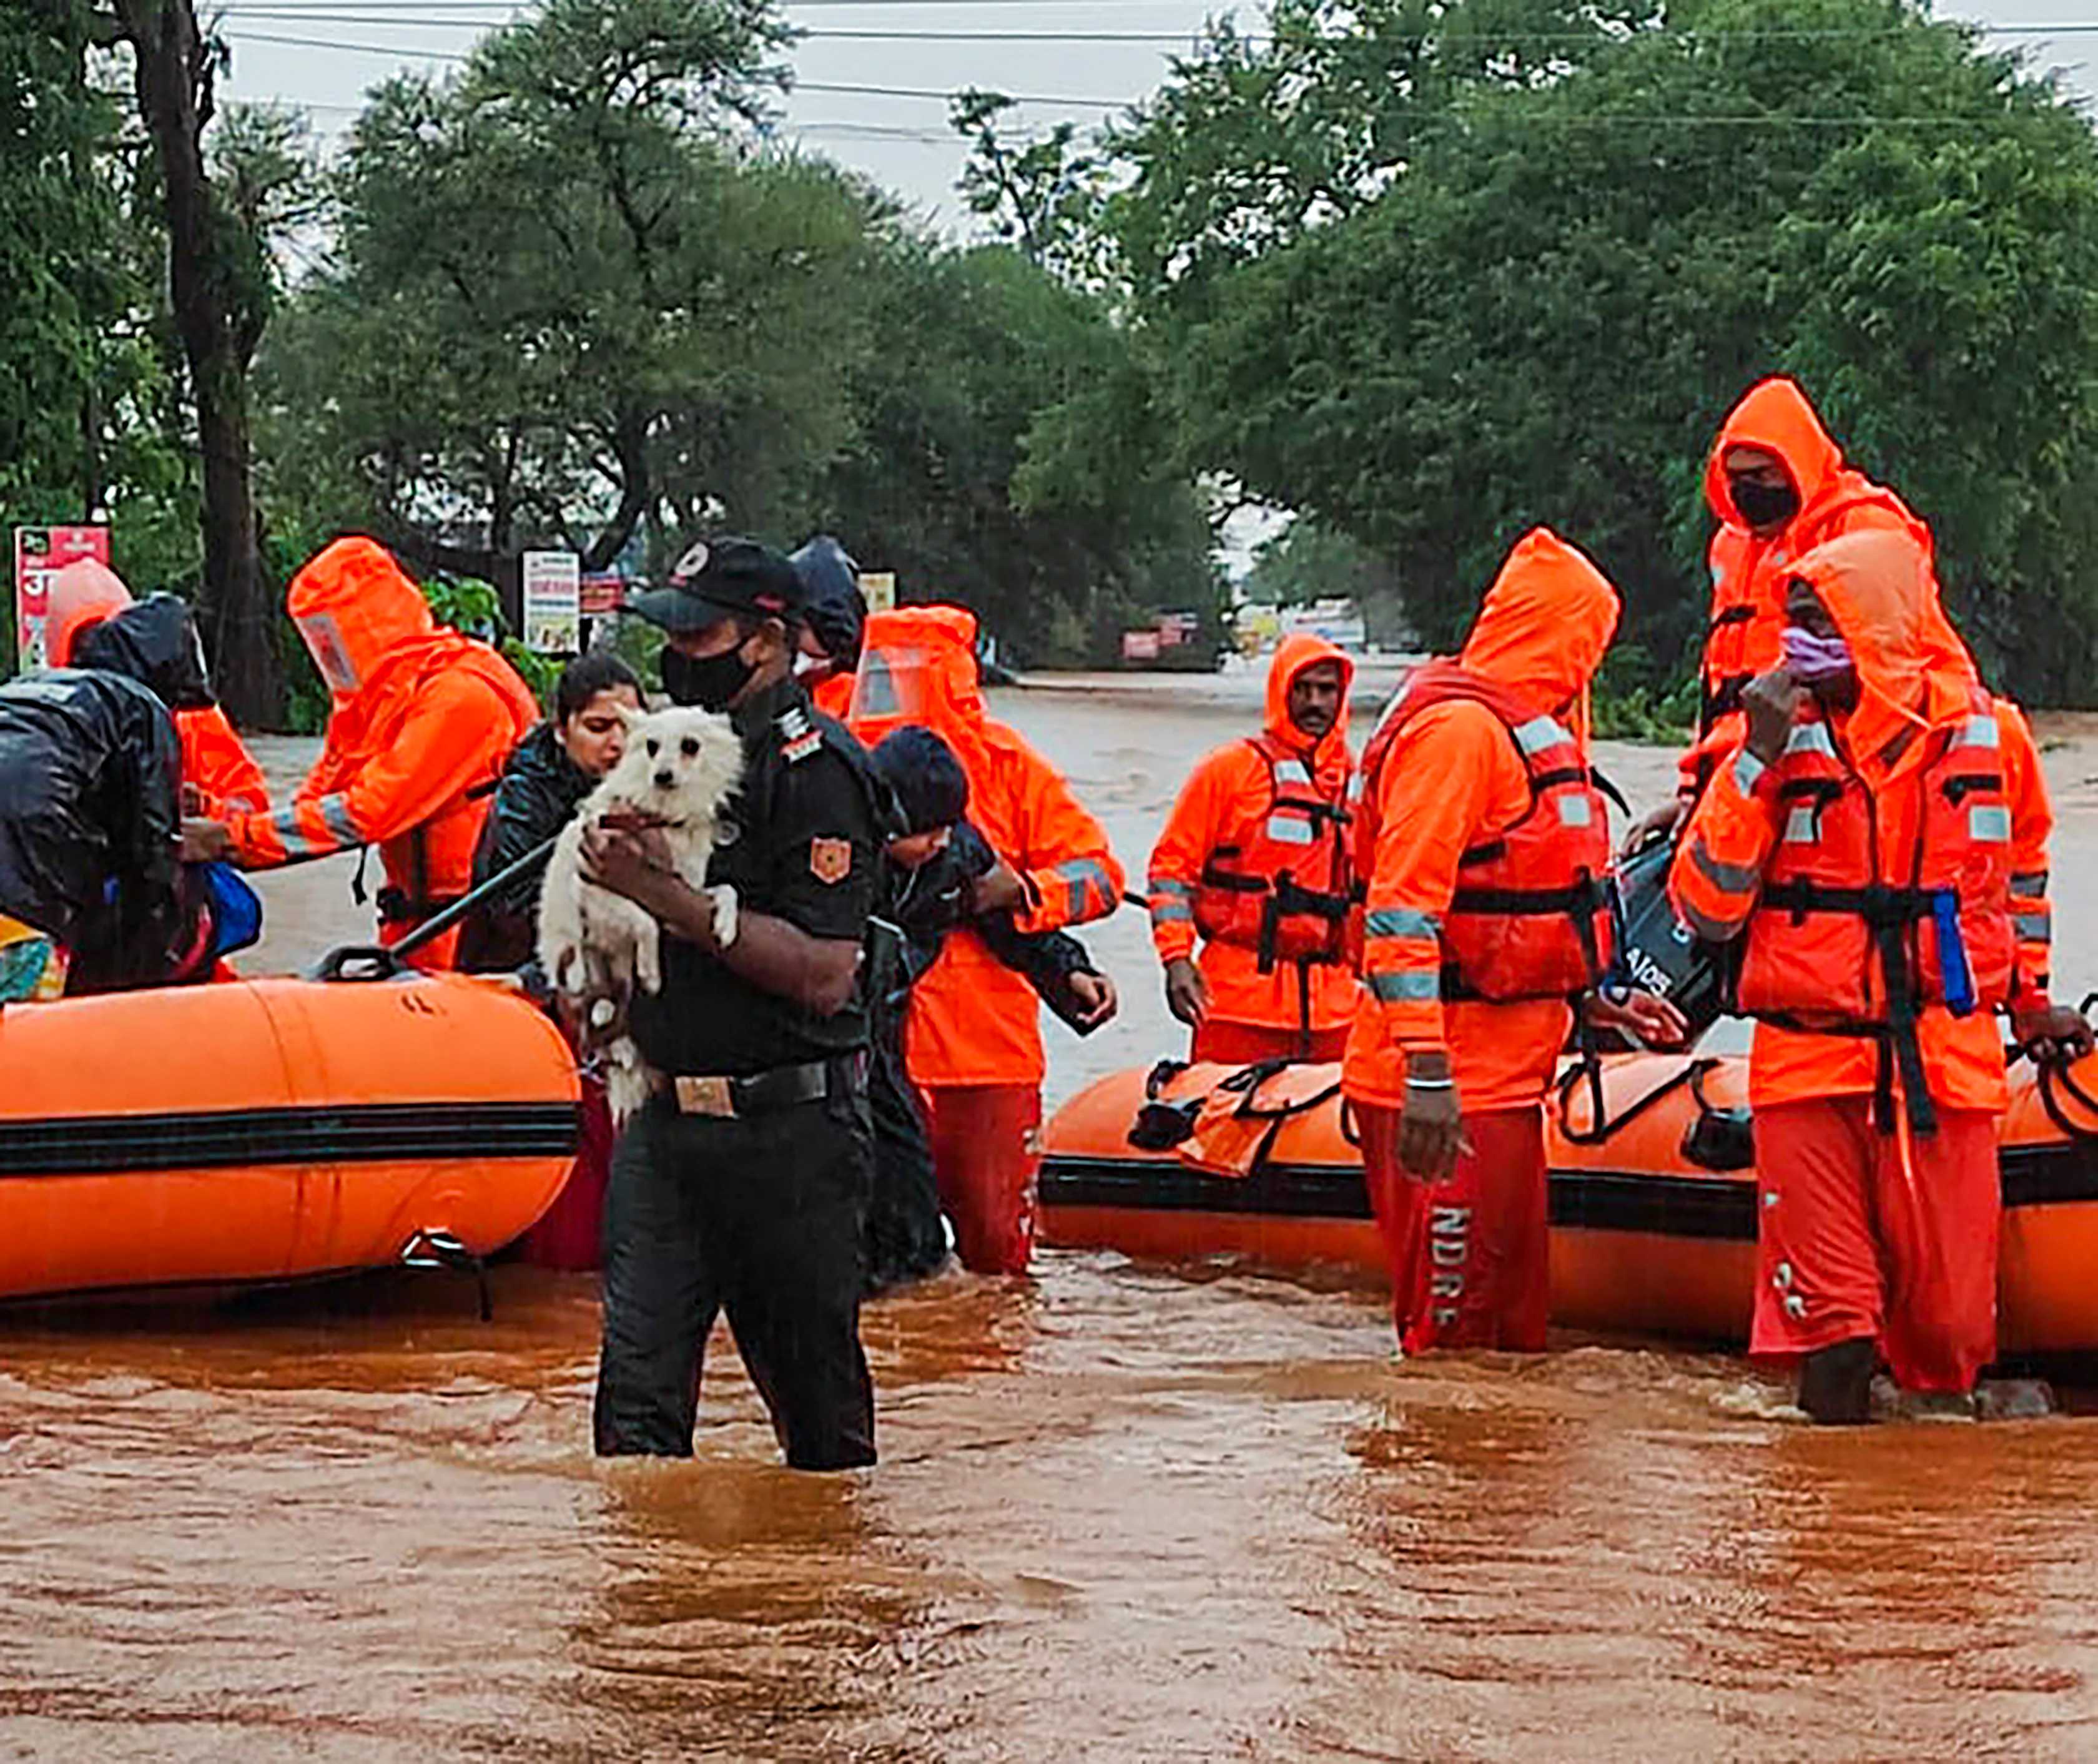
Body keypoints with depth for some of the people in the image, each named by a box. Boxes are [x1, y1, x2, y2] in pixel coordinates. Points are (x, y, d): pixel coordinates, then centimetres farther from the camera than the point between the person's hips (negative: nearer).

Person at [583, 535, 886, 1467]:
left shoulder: (815, 769, -12)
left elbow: (823, 973, -20)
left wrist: (671, 896, -20)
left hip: (788, 1131, -7)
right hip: (665, 1115, 7)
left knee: (816, 1391, 5)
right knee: (637, 1394, 1)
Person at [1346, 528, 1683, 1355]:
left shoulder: (1527, 728, 19)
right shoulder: (1458, 727, -14)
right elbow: (1402, 909, -23)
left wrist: (1593, 1002, 29)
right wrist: (1427, 1069, -29)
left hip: (1499, 1076, 11)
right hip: (1449, 1085, -11)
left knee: (1510, 1321, 16)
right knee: (1452, 1328, -9)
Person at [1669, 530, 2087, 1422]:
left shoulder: (1991, 736, 4)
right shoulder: (1780, 742, 0)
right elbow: (1705, 908, -6)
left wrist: (2028, 999, 25)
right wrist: (1757, 762, -12)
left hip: (1947, 1070, 1)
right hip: (1808, 1071, -1)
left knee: (1950, 1324, 1)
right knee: (1829, 1334, -4)